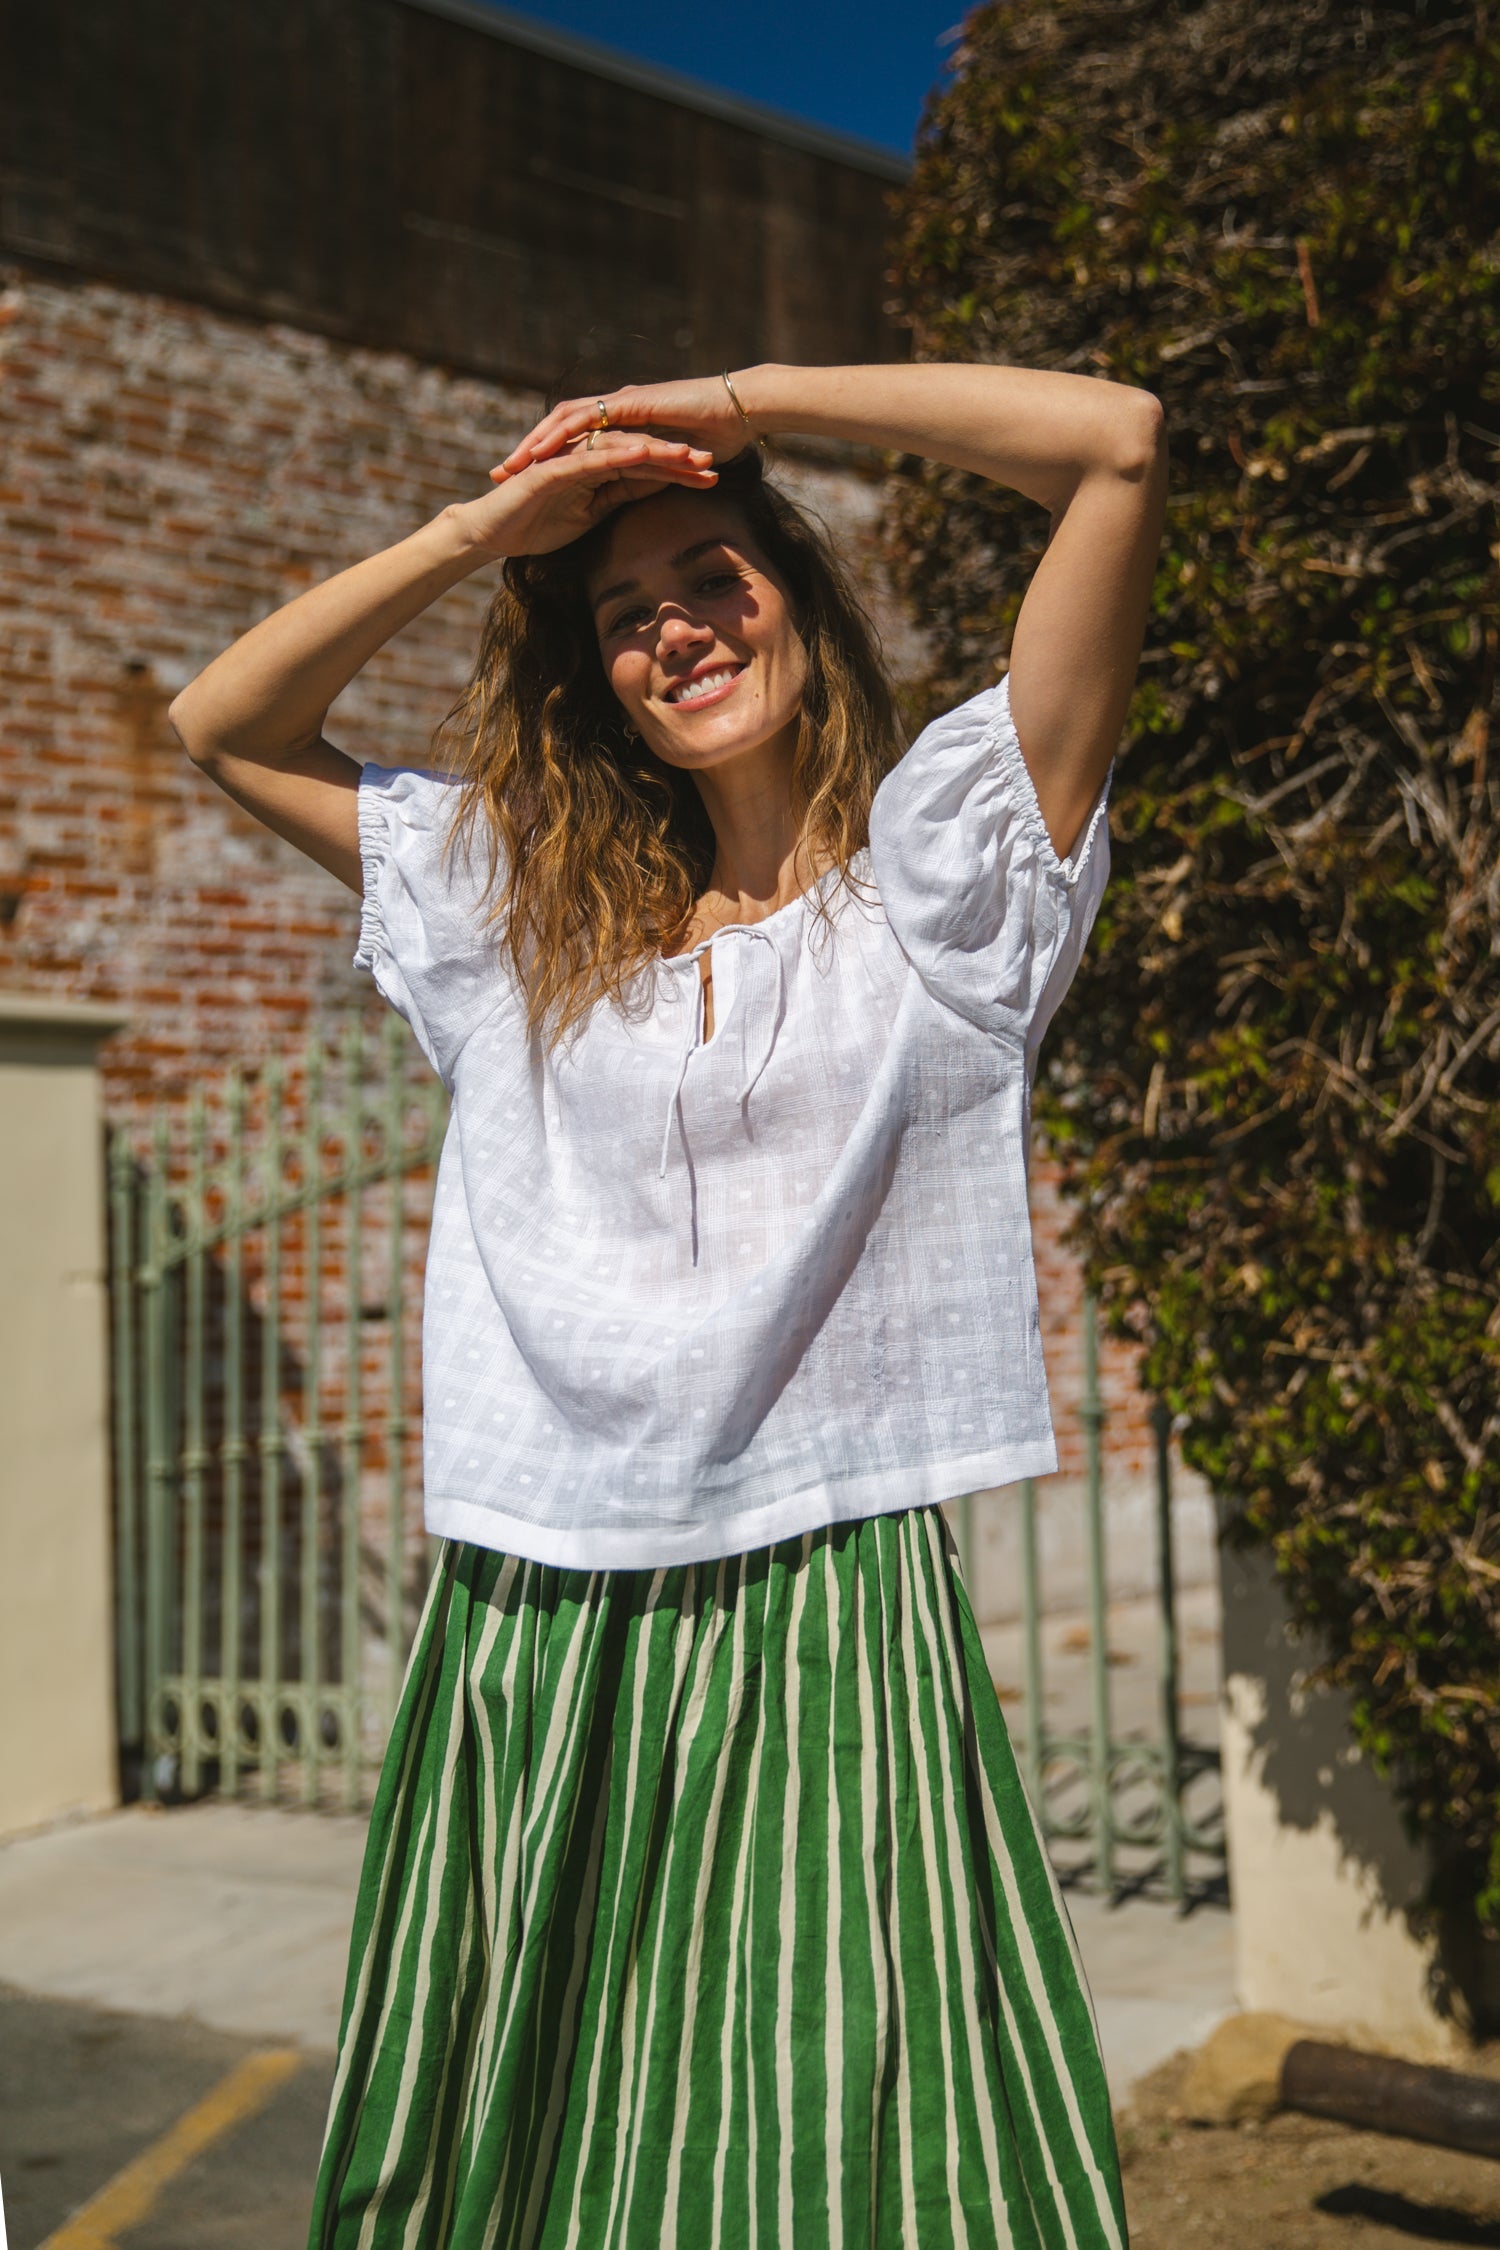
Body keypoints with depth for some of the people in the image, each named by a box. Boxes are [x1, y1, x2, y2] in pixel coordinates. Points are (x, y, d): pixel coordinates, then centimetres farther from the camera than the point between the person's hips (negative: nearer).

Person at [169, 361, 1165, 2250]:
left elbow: (1115, 442, -2)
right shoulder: (519, 910, 17)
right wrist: (483, 529, 13)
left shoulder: (936, 869, 5)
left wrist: (742, 403, 4)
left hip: (828, 1623, -3)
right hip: (530, 1647, 4)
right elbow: (222, 727, 23)